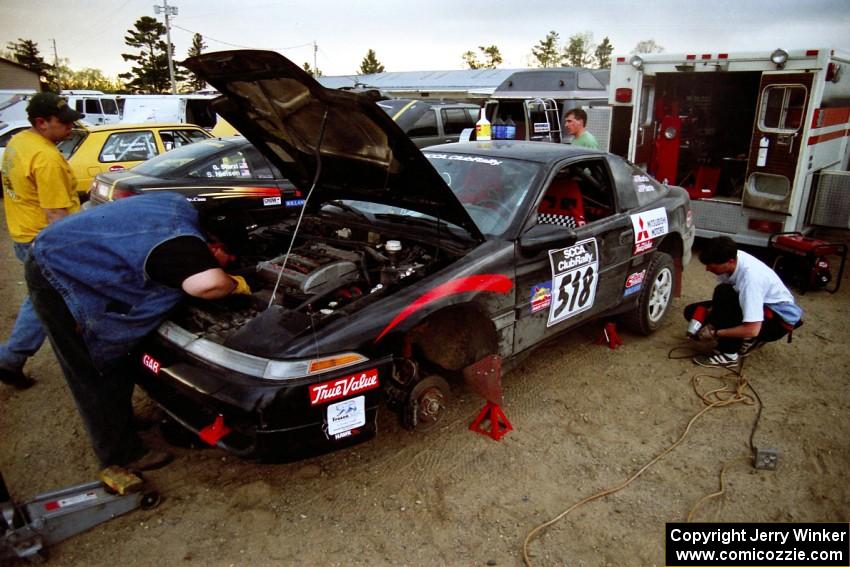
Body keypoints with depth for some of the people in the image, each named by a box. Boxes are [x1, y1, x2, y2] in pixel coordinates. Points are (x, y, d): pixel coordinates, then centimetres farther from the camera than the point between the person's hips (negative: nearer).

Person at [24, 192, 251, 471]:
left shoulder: (180, 209, -2)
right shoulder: (180, 241, -29)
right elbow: (208, 283, -49)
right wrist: (234, 284, -25)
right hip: (58, 273, -10)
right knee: (98, 373, 2)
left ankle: (117, 423, 41)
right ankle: (121, 453, 17)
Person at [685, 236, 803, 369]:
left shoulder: (750, 277, -37)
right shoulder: (730, 257, -15)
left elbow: (752, 329, -37)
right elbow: (721, 300, 2)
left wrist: (714, 332, -27)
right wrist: (710, 313, -16)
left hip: (781, 318, -8)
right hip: (755, 306, 8)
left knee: (723, 294, -32)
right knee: (692, 311, 0)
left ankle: (728, 354, -18)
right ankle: (748, 340, 6)